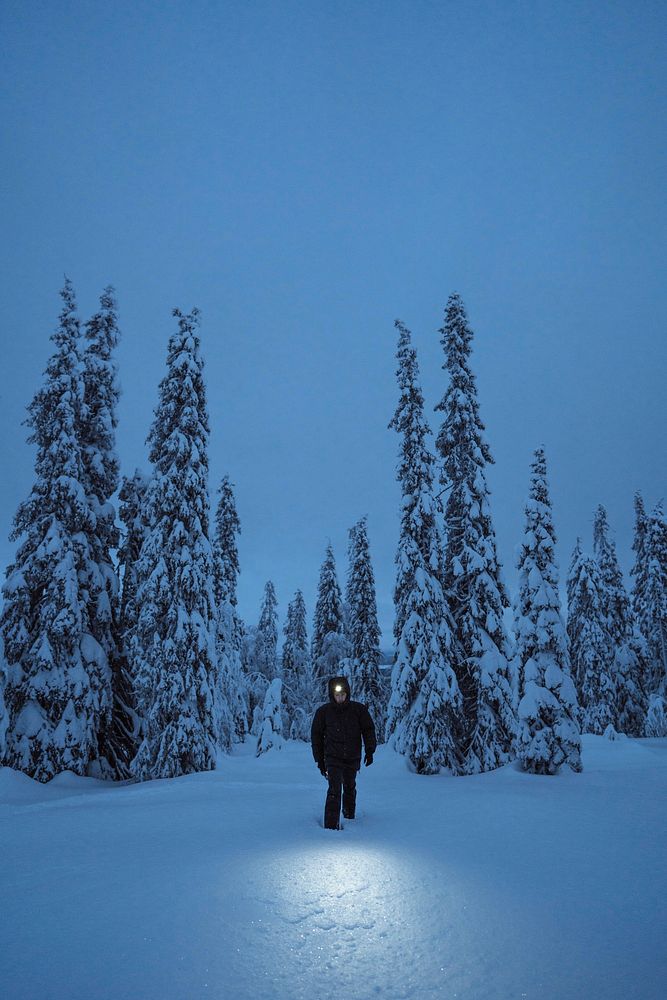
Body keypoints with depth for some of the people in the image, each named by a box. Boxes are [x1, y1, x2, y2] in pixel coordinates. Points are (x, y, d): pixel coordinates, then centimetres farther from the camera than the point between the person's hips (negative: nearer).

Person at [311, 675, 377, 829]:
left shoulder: (358, 709, -6)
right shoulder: (324, 711, -7)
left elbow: (368, 729, 2)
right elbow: (316, 735, 3)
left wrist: (369, 751, -9)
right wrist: (320, 760, 3)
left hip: (353, 757, 2)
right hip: (333, 757, -2)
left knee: (349, 787, 20)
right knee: (335, 790, -15)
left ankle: (349, 814, 44)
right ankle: (331, 825, -11)